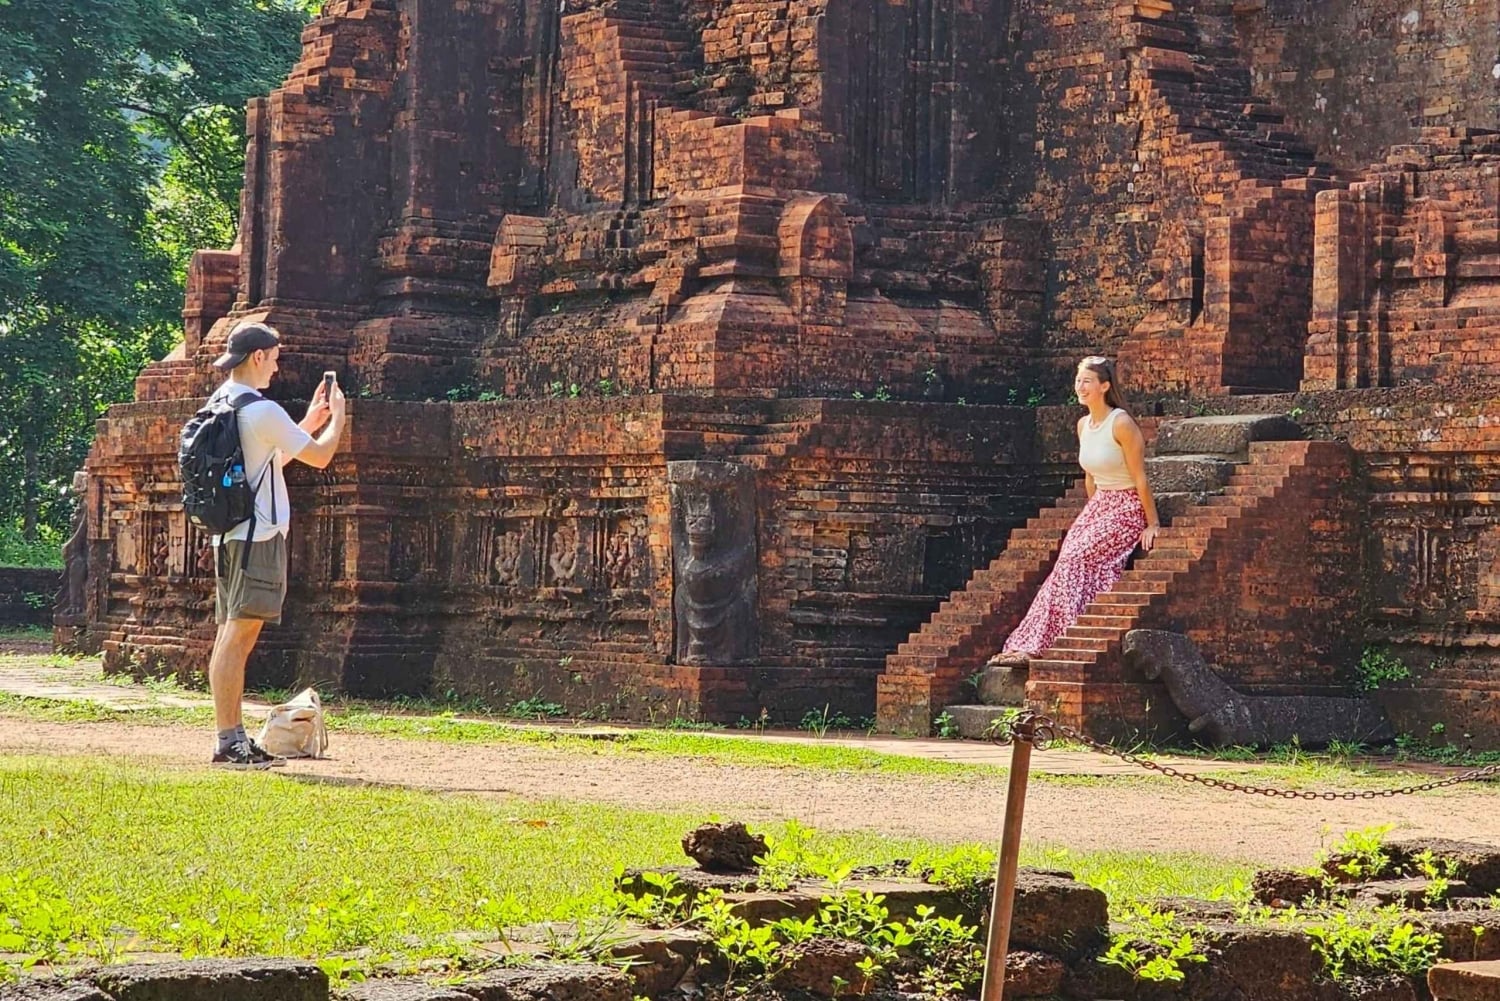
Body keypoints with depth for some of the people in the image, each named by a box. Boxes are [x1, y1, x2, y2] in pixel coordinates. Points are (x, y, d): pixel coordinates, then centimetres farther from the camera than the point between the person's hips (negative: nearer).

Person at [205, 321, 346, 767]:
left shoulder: (220, 406, 15)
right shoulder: (261, 411, -14)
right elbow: (319, 456, -6)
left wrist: (309, 422, 27)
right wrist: (336, 417, 11)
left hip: (229, 534, 10)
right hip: (260, 534, -10)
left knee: (234, 638, 10)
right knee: (239, 635, -11)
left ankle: (234, 739, 13)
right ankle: (229, 741, -13)